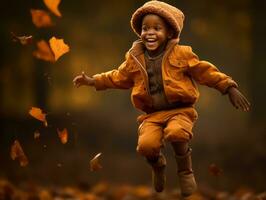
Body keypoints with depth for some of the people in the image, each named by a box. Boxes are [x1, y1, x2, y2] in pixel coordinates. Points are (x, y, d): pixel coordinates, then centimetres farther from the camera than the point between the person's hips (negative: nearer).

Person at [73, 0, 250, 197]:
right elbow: (119, 77, 23)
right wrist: (94, 81, 18)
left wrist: (230, 88, -4)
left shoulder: (181, 54, -2)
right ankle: (158, 165, 15)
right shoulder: (135, 58, 7)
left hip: (180, 110, -3)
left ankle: (185, 170, -5)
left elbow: (205, 72, 2)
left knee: (175, 133, -38)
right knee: (146, 144, -27)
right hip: (152, 115, 3)